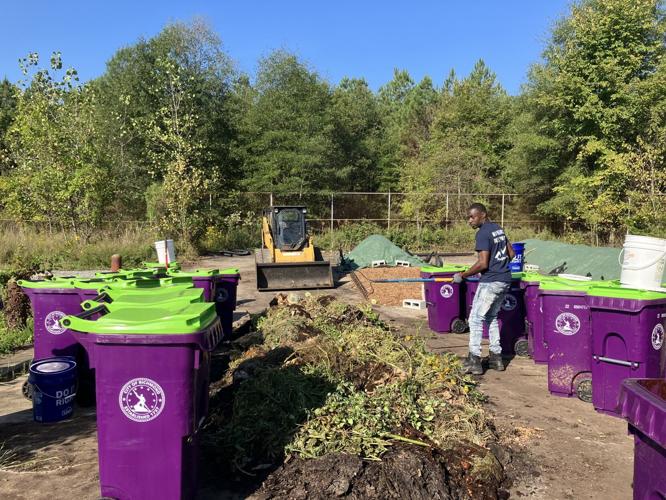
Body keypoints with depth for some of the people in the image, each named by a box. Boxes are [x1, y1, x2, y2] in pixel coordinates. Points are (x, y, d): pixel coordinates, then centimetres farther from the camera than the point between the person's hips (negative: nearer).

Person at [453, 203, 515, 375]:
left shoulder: (483, 233, -14)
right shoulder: (498, 229, 13)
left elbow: (483, 263, -20)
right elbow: (511, 254, 19)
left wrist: (462, 275, -13)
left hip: (490, 282, -9)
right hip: (505, 280, 9)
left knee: (475, 319, -3)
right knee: (491, 317, 18)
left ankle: (474, 361, -3)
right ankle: (496, 357, 20)